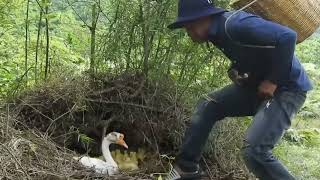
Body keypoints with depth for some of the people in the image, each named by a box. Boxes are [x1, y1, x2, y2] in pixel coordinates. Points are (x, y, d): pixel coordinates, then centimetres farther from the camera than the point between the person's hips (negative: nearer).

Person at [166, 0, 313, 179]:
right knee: (207, 106, 5)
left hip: (286, 88, -9)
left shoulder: (236, 25, -26)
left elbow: (288, 37, -32)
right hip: (257, 85, 10)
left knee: (254, 150, -23)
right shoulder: (219, 31, 5)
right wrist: (237, 72, 3)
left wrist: (272, 81, -24)